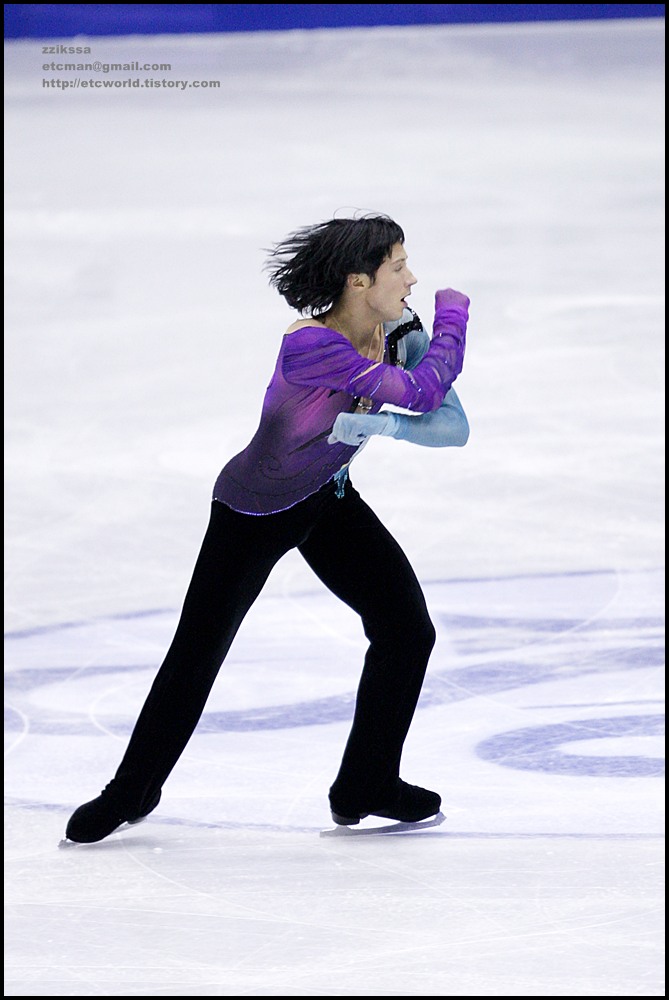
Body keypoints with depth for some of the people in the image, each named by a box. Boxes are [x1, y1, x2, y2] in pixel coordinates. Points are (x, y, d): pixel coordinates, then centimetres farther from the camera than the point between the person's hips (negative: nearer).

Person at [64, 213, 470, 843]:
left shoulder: (392, 338, -12)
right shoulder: (309, 344, -35)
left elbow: (453, 428, -16)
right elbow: (420, 392, -39)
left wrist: (385, 423, -36)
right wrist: (453, 312, -23)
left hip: (331, 504, 6)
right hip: (254, 512, -6)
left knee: (408, 630, -2)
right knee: (196, 655, 3)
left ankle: (367, 788, 16)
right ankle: (130, 792, 25)